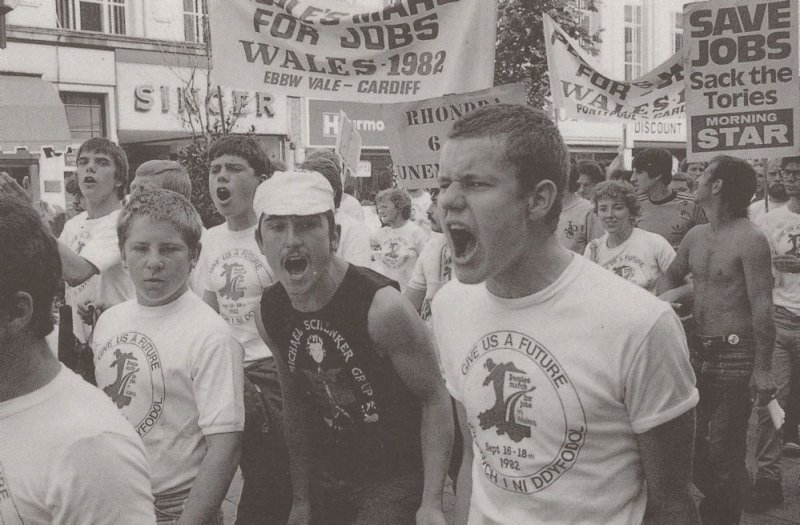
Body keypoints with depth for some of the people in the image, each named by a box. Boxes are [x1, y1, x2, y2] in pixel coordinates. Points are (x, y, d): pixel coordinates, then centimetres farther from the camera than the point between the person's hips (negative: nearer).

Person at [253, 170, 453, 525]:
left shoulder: (381, 306, -23)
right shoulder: (271, 312, -5)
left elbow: (434, 399, -16)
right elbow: (296, 403, 8)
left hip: (397, 479, -5)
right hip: (328, 479, 5)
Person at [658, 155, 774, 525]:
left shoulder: (749, 239, -14)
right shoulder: (695, 236, 9)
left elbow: (762, 307, -16)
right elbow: (671, 276, 25)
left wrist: (762, 369, -17)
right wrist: (664, 298, 2)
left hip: (735, 354, -7)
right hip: (699, 350, 7)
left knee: (725, 448, -1)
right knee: (700, 440, 16)